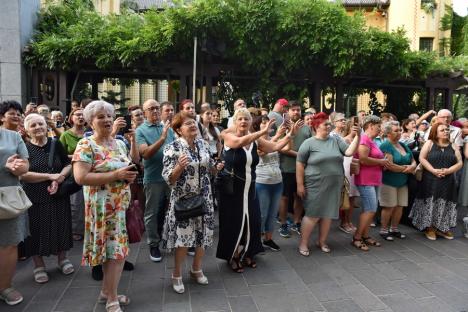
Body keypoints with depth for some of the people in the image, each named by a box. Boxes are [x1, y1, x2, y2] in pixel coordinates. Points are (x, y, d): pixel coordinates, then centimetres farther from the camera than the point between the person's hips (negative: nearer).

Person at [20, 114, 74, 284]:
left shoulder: (56, 144, 2)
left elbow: (68, 164, 3)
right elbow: (22, 174, -11)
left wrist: (58, 180, -14)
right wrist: (50, 176, -19)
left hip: (58, 195, 2)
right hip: (35, 197, -1)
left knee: (60, 226, 9)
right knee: (37, 230, 5)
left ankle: (62, 258, 27)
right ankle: (39, 265, 21)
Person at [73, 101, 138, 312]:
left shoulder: (119, 143, 11)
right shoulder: (86, 145, -11)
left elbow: (130, 166, 20)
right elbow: (80, 177, -21)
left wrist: (130, 175, -4)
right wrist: (116, 175, -22)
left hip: (122, 204, 7)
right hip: (103, 206, -7)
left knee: (117, 249, 14)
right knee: (115, 250, -4)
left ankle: (106, 292, 31)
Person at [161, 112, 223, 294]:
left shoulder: (203, 144, 5)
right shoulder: (172, 148, -12)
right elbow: (168, 178, -16)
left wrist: (217, 167, -5)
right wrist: (179, 166, -33)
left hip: (204, 198, 5)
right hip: (183, 198, -5)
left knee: (203, 234, 12)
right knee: (182, 236, 0)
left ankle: (196, 269, 34)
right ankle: (177, 275, 21)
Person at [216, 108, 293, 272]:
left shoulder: (255, 139, 2)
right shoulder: (229, 136, -10)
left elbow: (276, 146, -2)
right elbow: (240, 142, -31)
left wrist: (290, 134, -14)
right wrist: (263, 132, -36)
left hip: (249, 189, 5)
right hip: (231, 188, -4)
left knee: (252, 222, 8)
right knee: (233, 223, 3)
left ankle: (246, 254, 31)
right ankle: (232, 257, 23)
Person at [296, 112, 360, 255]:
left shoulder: (336, 140, 7)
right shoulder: (309, 143, -5)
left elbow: (349, 152, -3)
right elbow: (300, 165, -6)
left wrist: (357, 136, -14)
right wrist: (300, 185, -10)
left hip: (334, 185, 5)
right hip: (315, 185, -4)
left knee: (328, 214, 11)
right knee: (312, 215, -2)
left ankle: (322, 241, 27)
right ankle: (303, 243, 12)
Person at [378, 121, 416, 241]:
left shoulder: (403, 145, 12)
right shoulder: (385, 146, -13)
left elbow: (413, 161, 14)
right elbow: (390, 166, -23)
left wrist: (411, 167, -11)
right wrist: (406, 168, -8)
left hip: (403, 182, 7)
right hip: (389, 182, -7)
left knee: (400, 206, 8)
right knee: (389, 207, -2)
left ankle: (394, 229, 23)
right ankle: (383, 230, 11)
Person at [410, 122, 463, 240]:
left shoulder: (453, 146, 10)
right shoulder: (429, 143, 2)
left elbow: (459, 163, 5)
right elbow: (422, 158, -6)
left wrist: (447, 171, -13)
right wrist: (434, 170, -16)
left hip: (447, 181, 3)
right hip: (430, 180, -3)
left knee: (444, 205, 5)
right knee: (430, 203, -1)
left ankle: (442, 228, 18)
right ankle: (429, 228, 10)